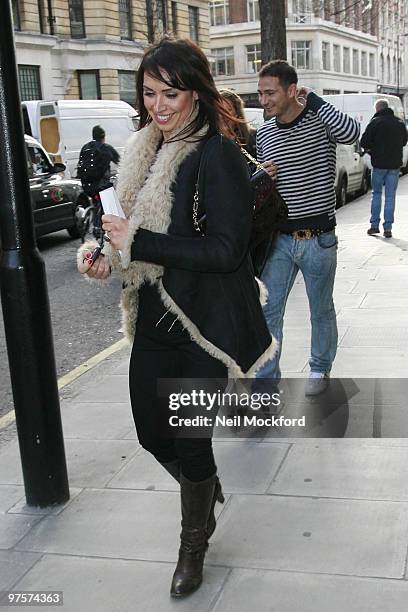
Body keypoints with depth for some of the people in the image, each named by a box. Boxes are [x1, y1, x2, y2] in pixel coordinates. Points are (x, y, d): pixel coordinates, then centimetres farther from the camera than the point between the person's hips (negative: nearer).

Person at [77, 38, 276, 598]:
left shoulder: (217, 156, -16)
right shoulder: (148, 154, 7)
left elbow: (226, 251, -22)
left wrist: (136, 242, -20)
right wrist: (111, 257, -2)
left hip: (205, 321, -7)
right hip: (155, 316, 7)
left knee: (190, 437, 5)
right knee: (153, 432, 14)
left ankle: (194, 545, 33)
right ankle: (206, 491, 47)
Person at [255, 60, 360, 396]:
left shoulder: (321, 120, -8)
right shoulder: (264, 134, 6)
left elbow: (351, 133, -33)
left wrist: (311, 98, -25)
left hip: (319, 238, -4)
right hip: (280, 237, 4)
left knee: (322, 310, 13)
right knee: (268, 311, 3)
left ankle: (321, 368, 34)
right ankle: (266, 380, 15)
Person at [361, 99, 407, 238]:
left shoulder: (375, 122, -10)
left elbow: (364, 142, -11)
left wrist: (371, 149, 8)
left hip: (379, 163, -3)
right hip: (395, 164, 3)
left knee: (376, 193, 11)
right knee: (390, 196, 6)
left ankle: (374, 225, 10)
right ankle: (388, 228, 4)